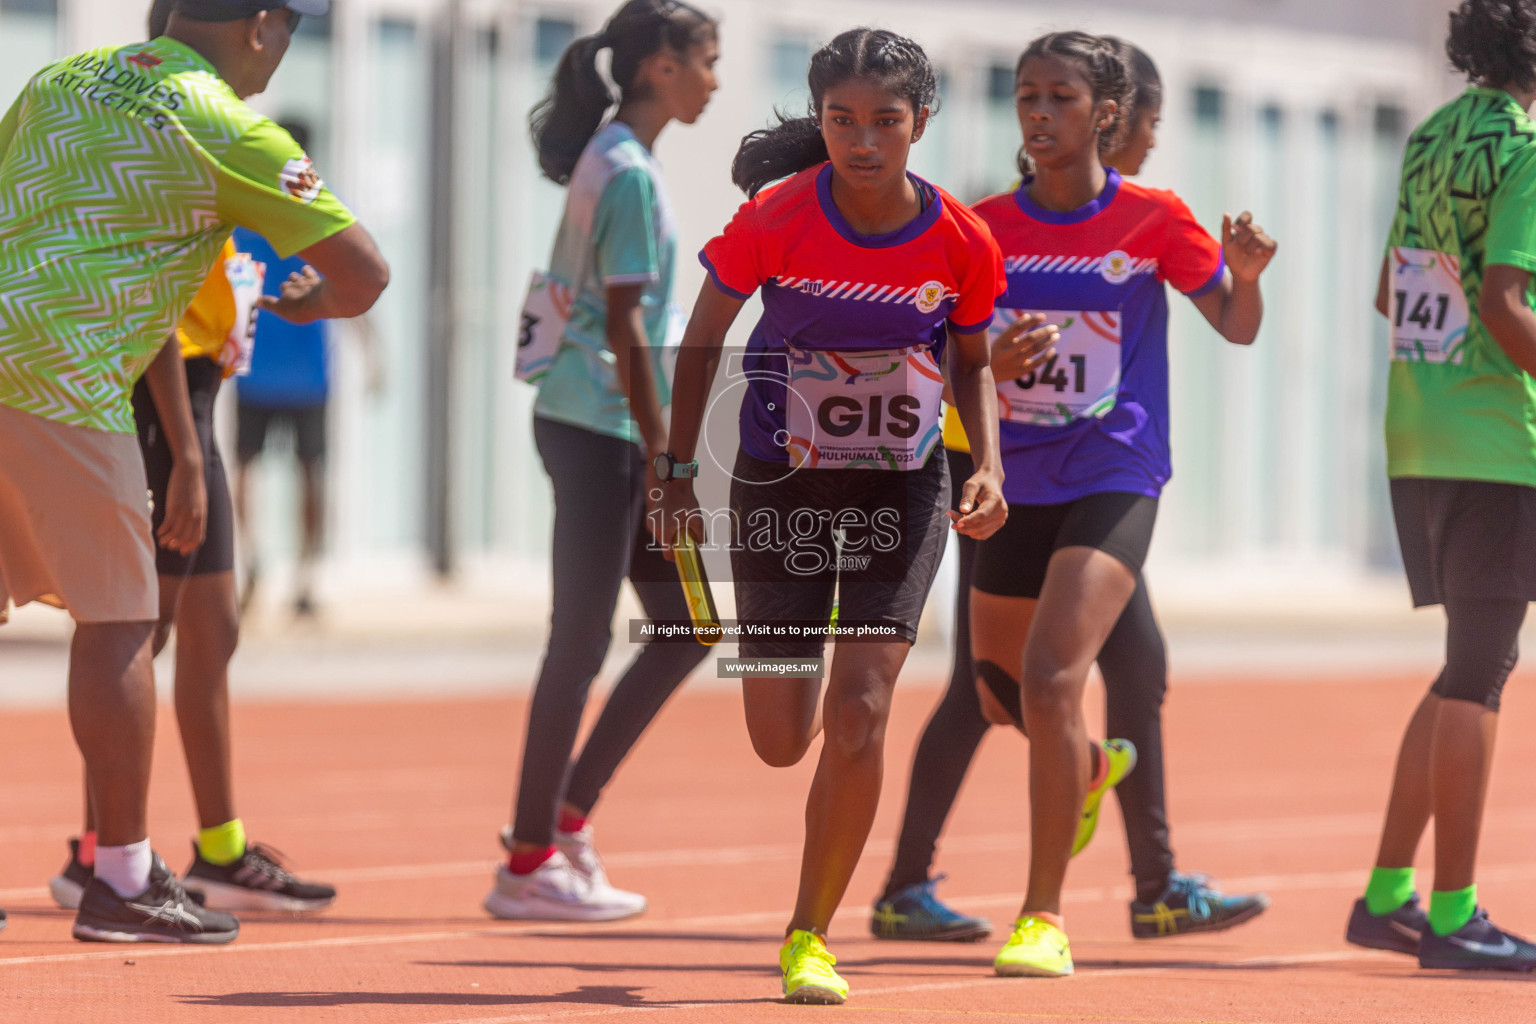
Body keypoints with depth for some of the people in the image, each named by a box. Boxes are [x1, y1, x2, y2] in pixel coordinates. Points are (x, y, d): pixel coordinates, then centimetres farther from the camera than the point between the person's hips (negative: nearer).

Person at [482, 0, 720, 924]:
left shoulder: (612, 161, 15)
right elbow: (626, 329, -18)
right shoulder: (630, 175, -15)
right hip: (599, 429, -10)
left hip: (590, 423, 10)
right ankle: (529, 862, 2)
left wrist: (660, 450, 21)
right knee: (582, 639, -4)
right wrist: (665, 458, -17)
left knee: (686, 623, 12)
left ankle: (565, 812, 16)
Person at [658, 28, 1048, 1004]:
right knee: (781, 741, 3)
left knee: (859, 713, -14)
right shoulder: (775, 219, -17)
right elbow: (704, 337, -2)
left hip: (903, 484, 0)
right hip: (779, 480, 0)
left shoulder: (963, 241, -13)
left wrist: (989, 465, -9)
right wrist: (678, 473, -3)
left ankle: (811, 935, 1)